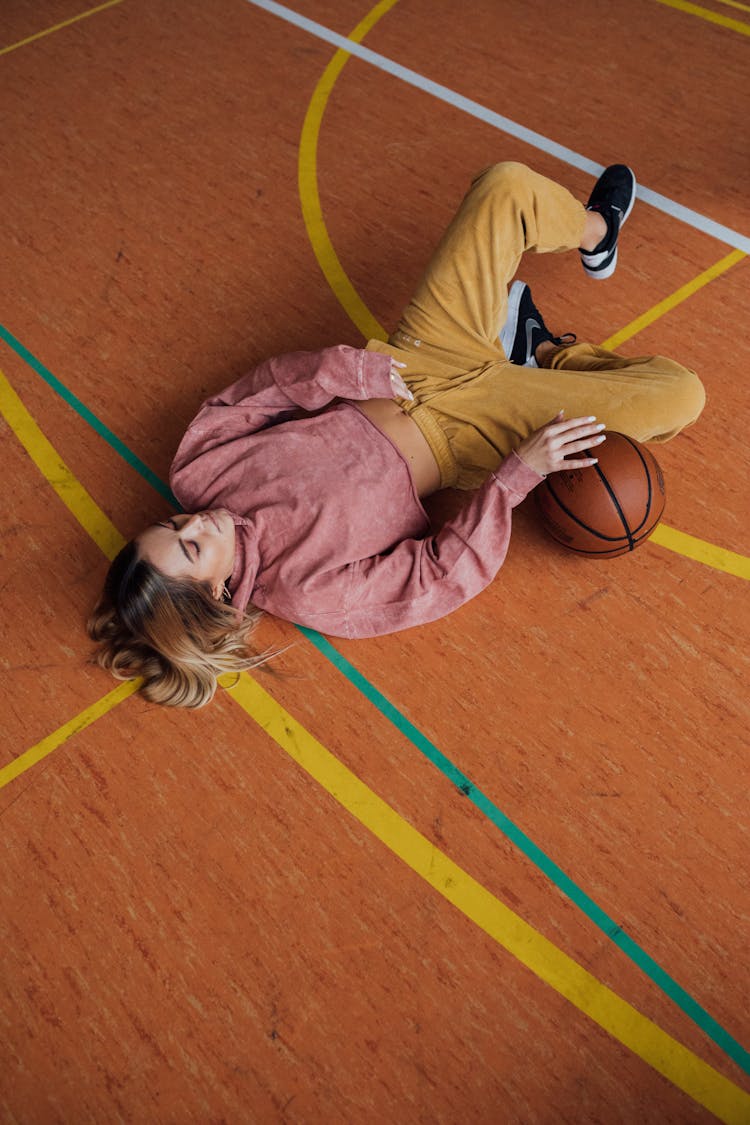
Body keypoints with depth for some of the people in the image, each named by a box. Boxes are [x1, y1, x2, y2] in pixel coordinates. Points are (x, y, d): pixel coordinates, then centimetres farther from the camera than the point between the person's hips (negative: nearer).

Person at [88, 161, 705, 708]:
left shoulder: (196, 469, -13)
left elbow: (269, 381, -4)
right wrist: (517, 474, -27)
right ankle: (552, 355, 18)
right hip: (460, 434, -5)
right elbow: (453, 570, -24)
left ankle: (596, 231, 33)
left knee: (509, 185, 1)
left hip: (411, 370, 5)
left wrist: (339, 371, -22)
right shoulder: (305, 591, -27)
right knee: (679, 394, -10)